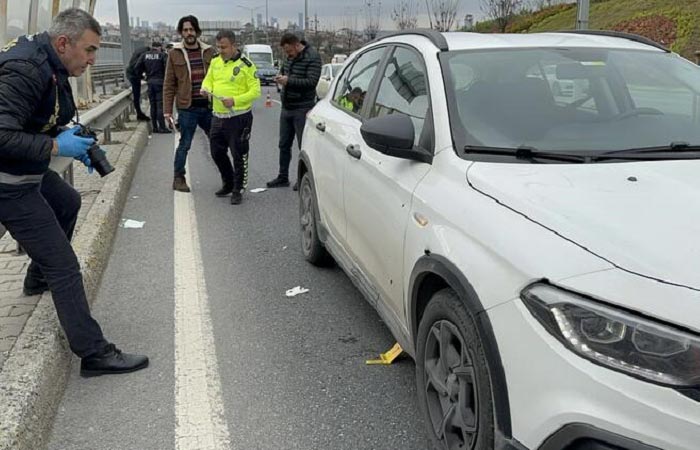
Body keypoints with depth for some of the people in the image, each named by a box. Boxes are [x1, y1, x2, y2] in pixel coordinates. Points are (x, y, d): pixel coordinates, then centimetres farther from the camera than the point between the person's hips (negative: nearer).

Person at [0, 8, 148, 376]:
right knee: (63, 264, -8)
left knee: (68, 202, 35)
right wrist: (56, 147, -24)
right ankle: (94, 353, -1)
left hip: (29, 173, 10)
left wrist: (71, 142, 2)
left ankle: (38, 278, 50)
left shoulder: (50, 66, 5)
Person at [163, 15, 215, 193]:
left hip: (209, 107, 2)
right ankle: (179, 178, 17)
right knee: (184, 145, 3)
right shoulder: (175, 53, 0)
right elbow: (169, 84, 1)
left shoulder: (209, 52, 5)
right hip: (187, 108, -2)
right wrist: (167, 110, -3)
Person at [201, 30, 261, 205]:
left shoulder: (246, 65, -11)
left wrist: (235, 100, -24)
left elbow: (255, 91, -13)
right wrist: (206, 88, -6)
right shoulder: (215, 62, 8)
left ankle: (238, 190, 14)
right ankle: (228, 184, 35)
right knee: (217, 153, 15)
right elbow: (208, 79, 18)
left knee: (239, 155, 1)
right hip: (218, 116, 7)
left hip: (239, 117, -7)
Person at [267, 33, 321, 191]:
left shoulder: (312, 57, -11)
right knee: (284, 145, 13)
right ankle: (283, 177, 23)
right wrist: (280, 78, 4)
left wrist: (289, 80, -21)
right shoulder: (289, 57, 12)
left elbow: (312, 81, -19)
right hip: (286, 107, 8)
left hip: (302, 109, -8)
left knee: (304, 146, 0)